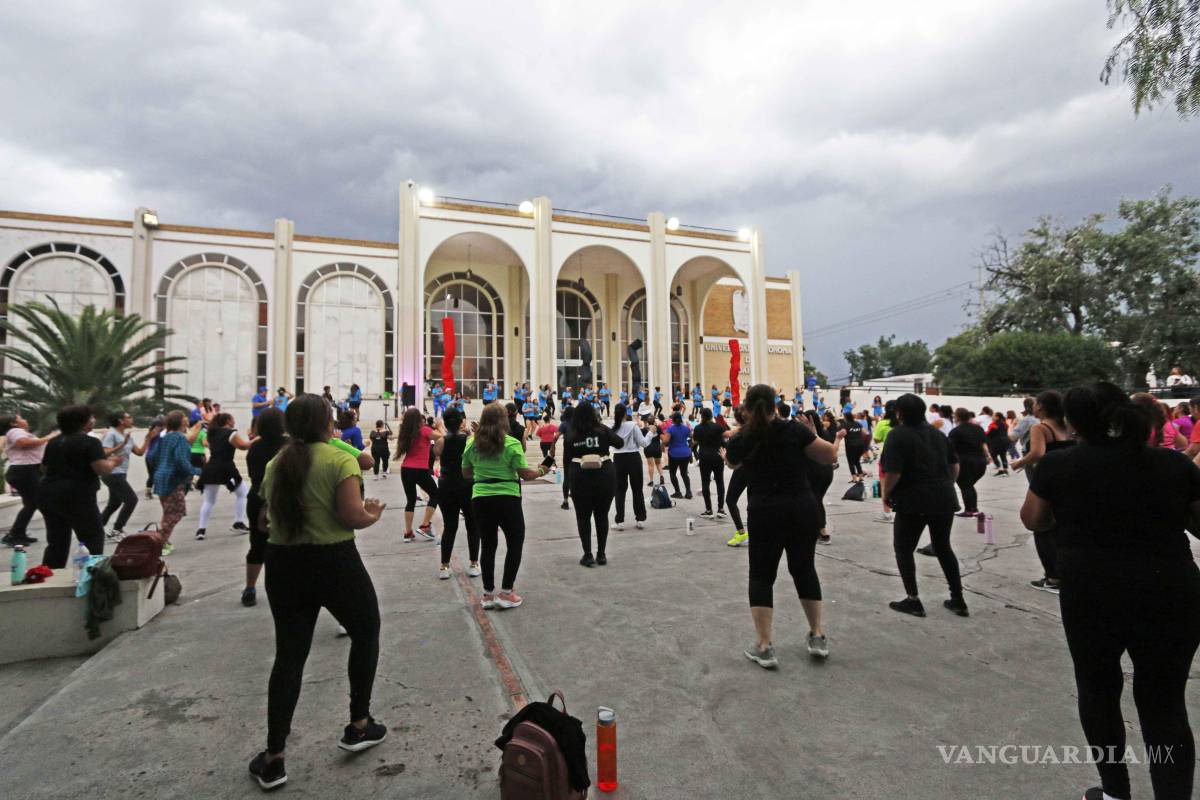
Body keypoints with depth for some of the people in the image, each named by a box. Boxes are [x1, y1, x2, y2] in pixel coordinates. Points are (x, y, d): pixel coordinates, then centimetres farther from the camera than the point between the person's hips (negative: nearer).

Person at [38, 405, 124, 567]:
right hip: (76, 498, -7)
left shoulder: (53, 442, 13)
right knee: (93, 537, 4)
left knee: (56, 541, 14)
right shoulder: (90, 442, -10)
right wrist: (113, 461, 1)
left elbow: (44, 469, 24)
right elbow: (103, 469, -18)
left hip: (48, 495, 8)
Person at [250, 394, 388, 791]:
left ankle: (274, 758, 19)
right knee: (365, 633, 18)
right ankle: (358, 726, 27)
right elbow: (352, 515, -21)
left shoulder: (276, 464, 6)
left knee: (289, 656, 14)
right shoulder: (340, 460, -14)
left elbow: (271, 516, 13)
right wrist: (374, 514, -1)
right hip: (334, 563, -5)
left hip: (283, 565, 6)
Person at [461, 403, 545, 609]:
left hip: (480, 499, 4)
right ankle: (506, 593, 12)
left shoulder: (472, 444, 3)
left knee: (487, 545, 15)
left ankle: (488, 594, 21)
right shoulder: (512, 444, -11)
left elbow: (466, 473, 13)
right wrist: (541, 471, 8)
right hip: (507, 499, -4)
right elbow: (525, 474, -11)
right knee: (515, 543, 11)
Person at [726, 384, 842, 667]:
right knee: (804, 569, 19)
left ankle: (764, 647, 6)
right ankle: (817, 636, 27)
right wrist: (837, 440, 20)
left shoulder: (739, 440, -2)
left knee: (761, 576, 8)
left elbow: (733, 463, 20)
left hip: (765, 514, -1)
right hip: (803, 509, 2)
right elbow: (829, 456, -1)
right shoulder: (793, 429, -5)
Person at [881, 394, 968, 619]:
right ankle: (958, 600, 25)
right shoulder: (937, 432, 10)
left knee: (903, 549, 9)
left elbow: (893, 473, -19)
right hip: (945, 500, 7)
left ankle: (913, 600, 8)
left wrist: (886, 495, -5)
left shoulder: (898, 434, -11)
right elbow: (955, 466, 13)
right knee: (943, 547, 21)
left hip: (914, 501, -6)